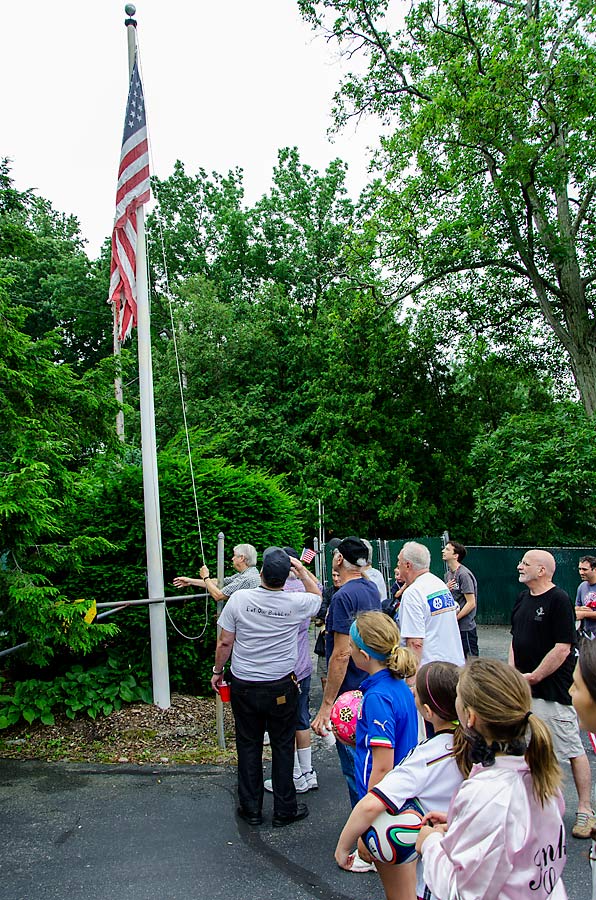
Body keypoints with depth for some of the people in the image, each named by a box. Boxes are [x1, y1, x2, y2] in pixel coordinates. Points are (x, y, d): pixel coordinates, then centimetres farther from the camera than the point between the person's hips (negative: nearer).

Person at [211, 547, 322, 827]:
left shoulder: (239, 599, -13)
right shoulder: (295, 603, -13)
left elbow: (224, 642, -5)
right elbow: (317, 594, 11)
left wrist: (217, 671, 9)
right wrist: (301, 568, 11)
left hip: (244, 686, 1)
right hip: (281, 687, -1)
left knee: (248, 746, 14)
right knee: (283, 747, 13)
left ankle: (251, 809, 26)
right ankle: (285, 810, 24)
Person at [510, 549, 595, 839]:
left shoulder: (559, 600, -15)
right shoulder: (523, 597, 10)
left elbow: (563, 648, -18)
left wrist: (533, 677, -14)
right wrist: (513, 671, 4)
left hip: (553, 688, -8)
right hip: (523, 687, 8)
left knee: (571, 749, 2)